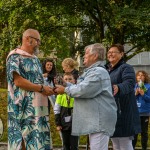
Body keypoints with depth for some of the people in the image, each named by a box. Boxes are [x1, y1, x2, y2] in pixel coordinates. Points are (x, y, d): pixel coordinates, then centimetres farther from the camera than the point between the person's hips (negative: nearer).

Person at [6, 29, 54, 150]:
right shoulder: (15, 56, -5)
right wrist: (42, 89, -13)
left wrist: (49, 89, 3)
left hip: (39, 107, 8)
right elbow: (18, 81, -15)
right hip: (23, 108, -8)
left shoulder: (35, 59, 21)